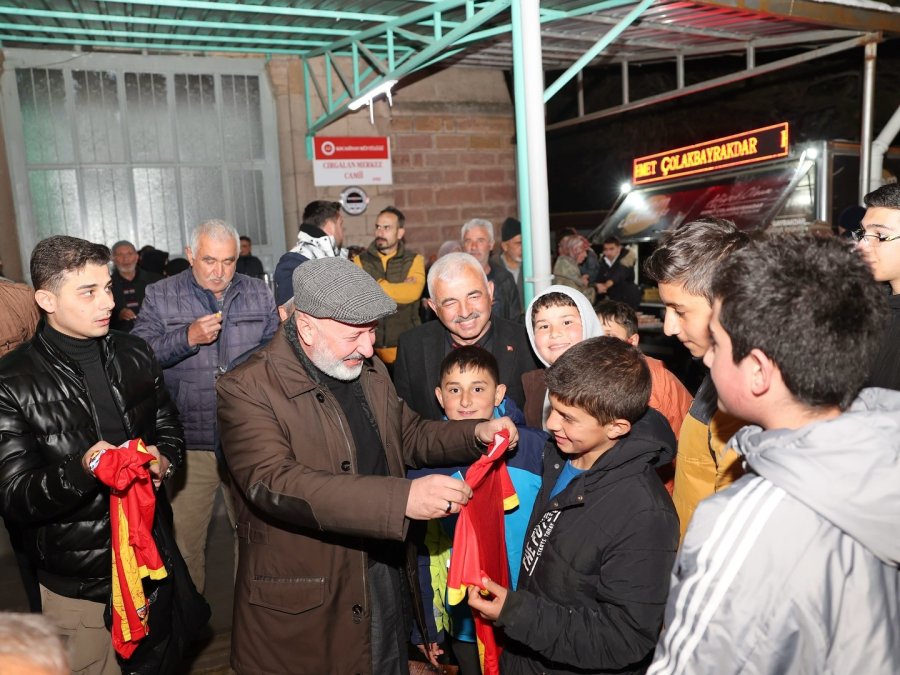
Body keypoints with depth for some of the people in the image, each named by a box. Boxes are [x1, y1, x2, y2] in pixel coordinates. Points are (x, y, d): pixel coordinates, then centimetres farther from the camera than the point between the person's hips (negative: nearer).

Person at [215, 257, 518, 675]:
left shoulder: (370, 371, 5)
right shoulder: (247, 389, -18)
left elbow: (409, 436, 15)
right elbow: (275, 483, -30)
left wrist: (475, 433, -4)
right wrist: (401, 498, -39)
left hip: (388, 577, 6)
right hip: (302, 606, -6)